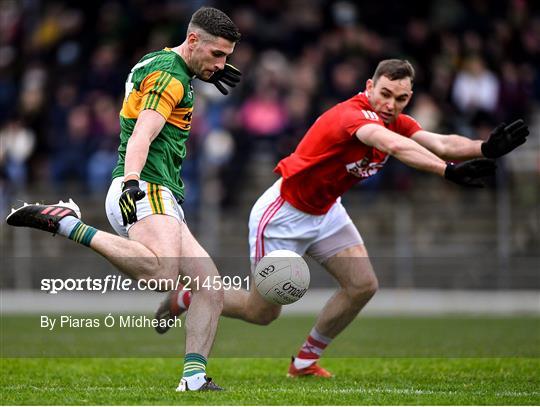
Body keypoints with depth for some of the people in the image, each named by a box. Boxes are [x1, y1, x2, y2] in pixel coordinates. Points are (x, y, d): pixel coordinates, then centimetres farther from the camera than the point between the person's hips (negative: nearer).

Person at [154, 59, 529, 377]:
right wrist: (449, 171, -65)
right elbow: (393, 145, -54)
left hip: (325, 212, 8)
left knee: (363, 285, -5)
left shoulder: (396, 123, -8)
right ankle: (186, 297, 28)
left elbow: (440, 143, -23)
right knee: (262, 312, 1)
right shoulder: (353, 116, -34)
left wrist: (487, 147, -40)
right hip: (283, 215, -8)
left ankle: (305, 361, 13)